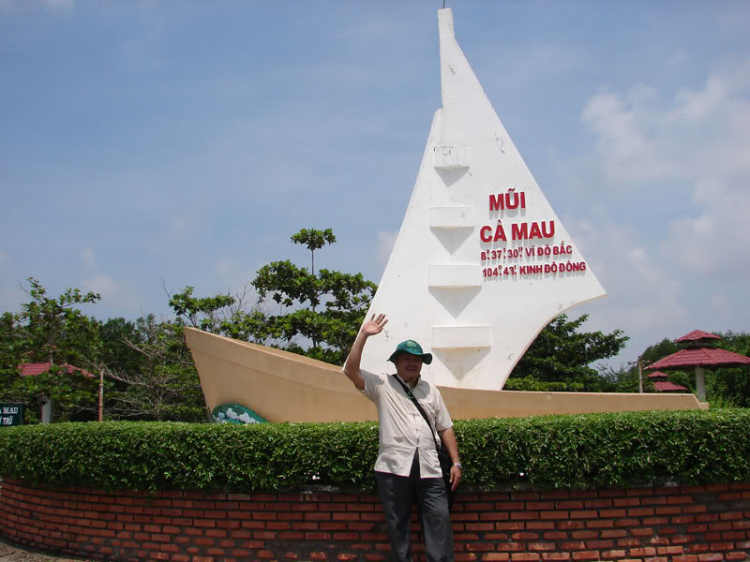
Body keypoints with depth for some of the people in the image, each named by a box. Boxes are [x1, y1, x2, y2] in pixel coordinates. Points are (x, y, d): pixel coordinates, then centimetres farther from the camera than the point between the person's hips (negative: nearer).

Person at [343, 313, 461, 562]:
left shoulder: (431, 391, 17)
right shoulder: (382, 385, 5)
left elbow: (445, 428, 17)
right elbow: (351, 371, -9)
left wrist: (456, 462, 8)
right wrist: (363, 335, -13)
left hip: (429, 469, 2)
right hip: (393, 467, -2)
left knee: (439, 522, -2)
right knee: (397, 524, 6)